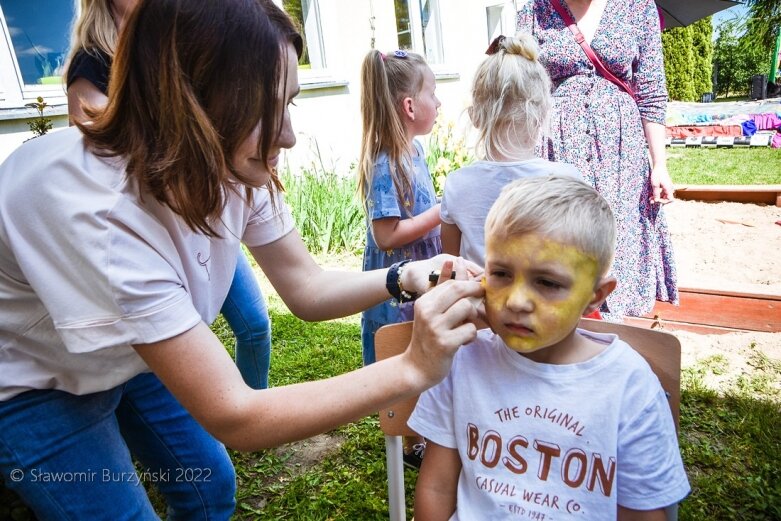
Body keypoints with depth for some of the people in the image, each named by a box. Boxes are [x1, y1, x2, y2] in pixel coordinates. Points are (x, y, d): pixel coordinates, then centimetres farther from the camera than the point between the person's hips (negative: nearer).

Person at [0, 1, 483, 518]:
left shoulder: (233, 162, -21)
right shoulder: (90, 206, -41)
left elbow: (305, 287, -13)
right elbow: (231, 416, -39)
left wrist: (405, 278, -31)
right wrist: (413, 368, -42)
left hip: (128, 355, 6)